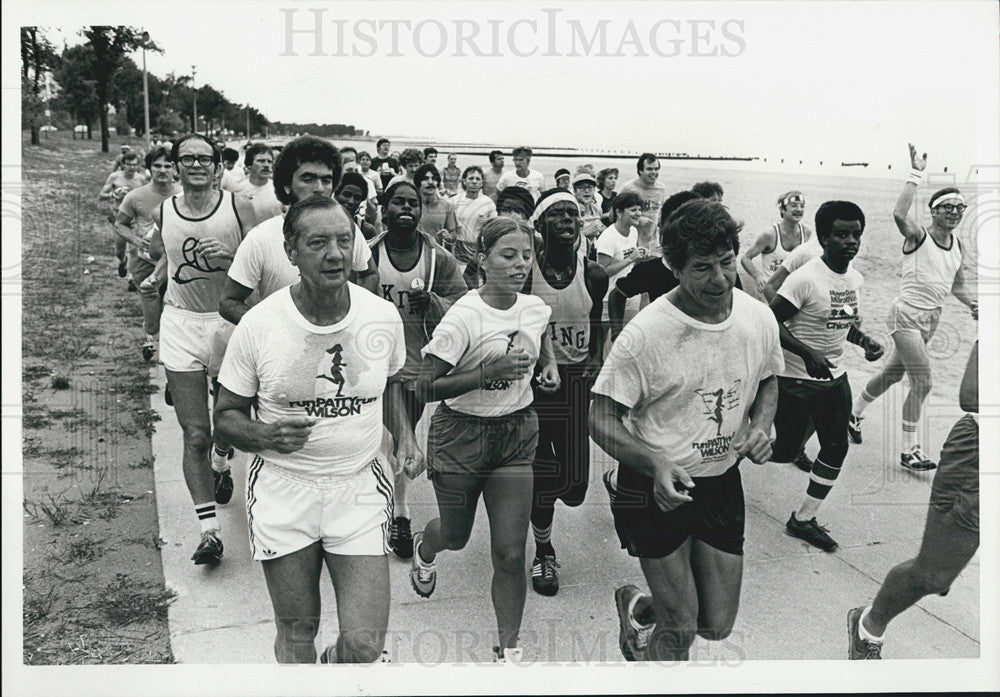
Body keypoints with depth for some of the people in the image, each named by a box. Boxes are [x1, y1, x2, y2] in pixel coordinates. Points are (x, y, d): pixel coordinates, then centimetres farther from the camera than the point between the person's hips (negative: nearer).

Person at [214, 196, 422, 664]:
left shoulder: (384, 317, -4)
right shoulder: (258, 325, -11)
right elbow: (226, 414, -1)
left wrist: (404, 436, 2)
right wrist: (266, 436, -21)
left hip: (360, 485, 1)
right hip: (283, 489, -1)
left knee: (365, 645, -1)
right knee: (297, 633, 11)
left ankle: (334, 662, 35)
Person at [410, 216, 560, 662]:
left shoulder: (536, 309, -3)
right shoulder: (463, 317, -21)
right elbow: (425, 388, -22)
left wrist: (550, 367, 5)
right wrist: (490, 372, -29)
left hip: (517, 432, 4)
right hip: (462, 433, -3)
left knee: (510, 553, -1)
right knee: (455, 534, 18)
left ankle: (508, 651, 15)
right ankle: (424, 549, 57)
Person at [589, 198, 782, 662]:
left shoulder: (760, 319, -6)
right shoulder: (645, 335, -22)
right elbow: (602, 421, -16)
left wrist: (761, 427, -6)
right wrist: (655, 466, -31)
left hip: (722, 483, 5)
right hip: (656, 485, -5)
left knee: (717, 626, 14)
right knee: (680, 631, 2)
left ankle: (637, 606, 43)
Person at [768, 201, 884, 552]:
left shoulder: (855, 278, 4)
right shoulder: (806, 279, -21)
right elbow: (771, 322, -20)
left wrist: (865, 341, 0)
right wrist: (808, 353, -29)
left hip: (834, 378, 7)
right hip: (796, 381, -7)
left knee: (836, 448, 6)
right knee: (785, 451, 1)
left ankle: (803, 520, 20)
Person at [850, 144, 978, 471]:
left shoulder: (958, 245, 10)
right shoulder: (919, 235, -12)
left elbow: (958, 285, 21)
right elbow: (899, 213, -34)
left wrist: (974, 303, 2)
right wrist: (916, 174, -30)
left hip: (932, 318, 8)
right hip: (907, 314, -8)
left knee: (894, 373, 18)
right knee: (922, 383, -11)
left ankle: (854, 412, 39)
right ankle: (909, 451, 0)